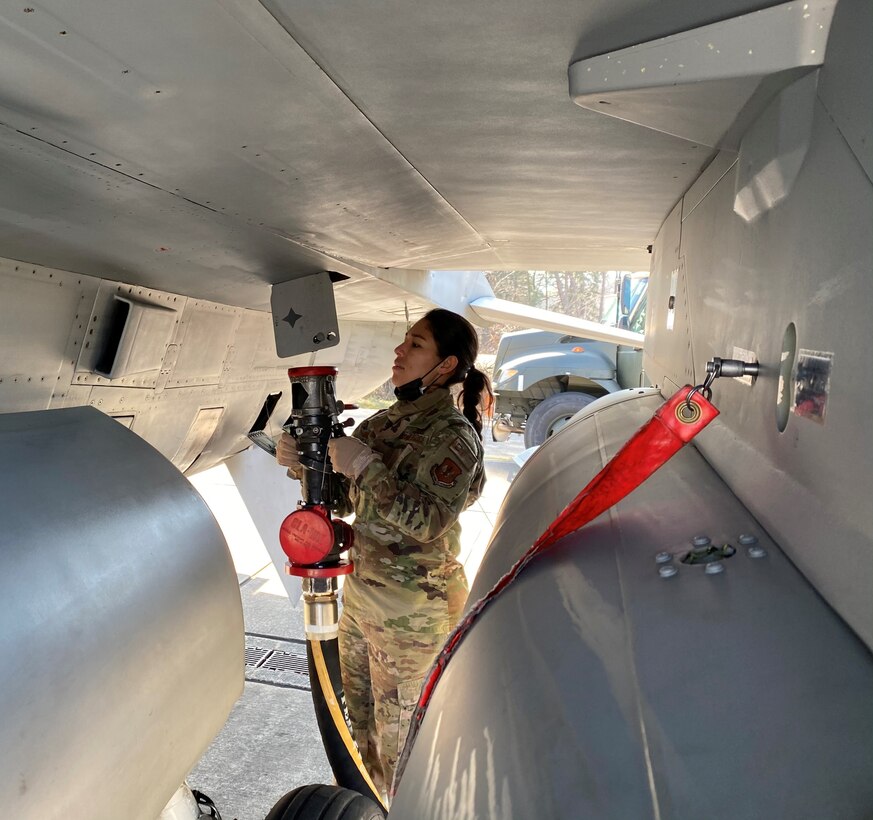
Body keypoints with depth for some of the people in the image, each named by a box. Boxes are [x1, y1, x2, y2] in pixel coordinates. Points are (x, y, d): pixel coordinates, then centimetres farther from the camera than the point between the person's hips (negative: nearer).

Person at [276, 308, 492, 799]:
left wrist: (364, 465, -29)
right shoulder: (384, 423, 4)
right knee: (362, 719, 26)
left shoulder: (452, 436, -18)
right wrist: (303, 462, -11)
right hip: (361, 591, 8)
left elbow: (427, 522, -27)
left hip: (413, 610, -8)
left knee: (400, 739, 11)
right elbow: (343, 497, 7)